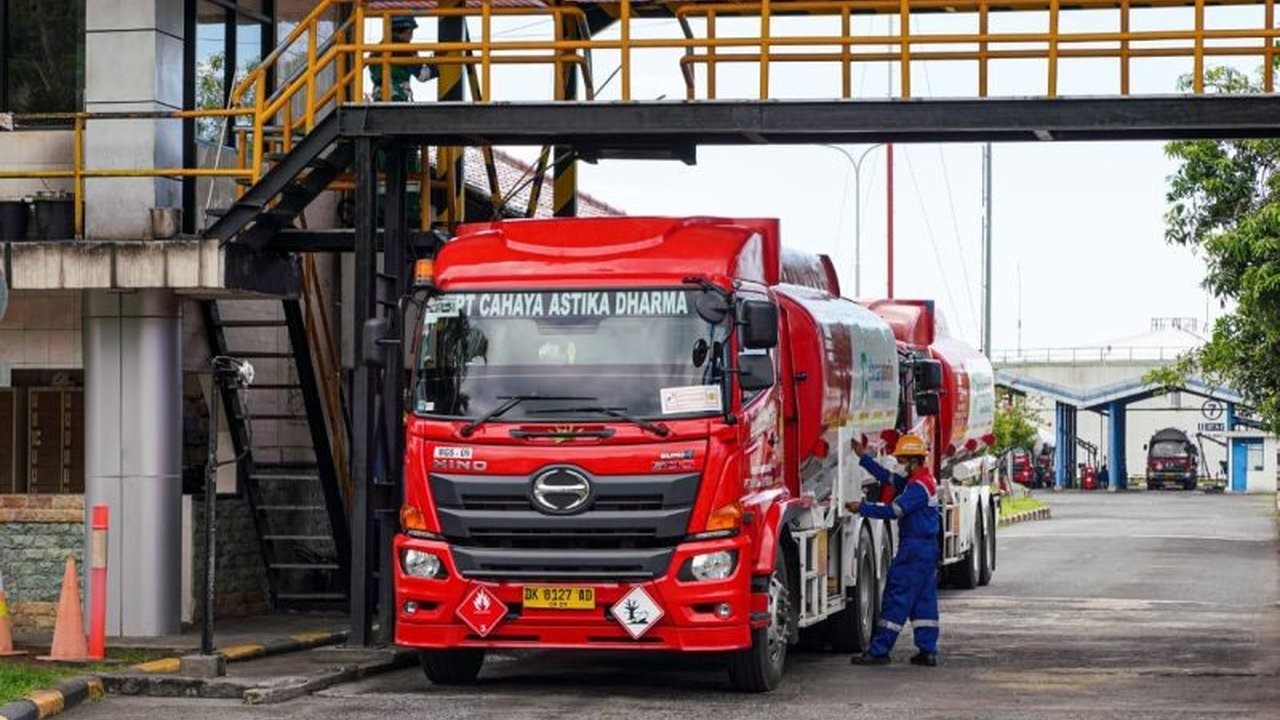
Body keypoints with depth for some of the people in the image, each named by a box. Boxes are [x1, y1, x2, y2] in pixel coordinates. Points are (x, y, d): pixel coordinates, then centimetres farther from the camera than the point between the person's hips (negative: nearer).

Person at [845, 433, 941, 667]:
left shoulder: (920, 486, -17)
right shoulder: (915, 481, 14)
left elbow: (894, 510, -22)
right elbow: (887, 478, 19)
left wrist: (862, 508, -16)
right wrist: (864, 457, 16)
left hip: (914, 550, -10)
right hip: (927, 549, 10)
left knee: (896, 598, -7)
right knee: (924, 599, 10)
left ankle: (879, 651, -6)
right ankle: (928, 651, 9)